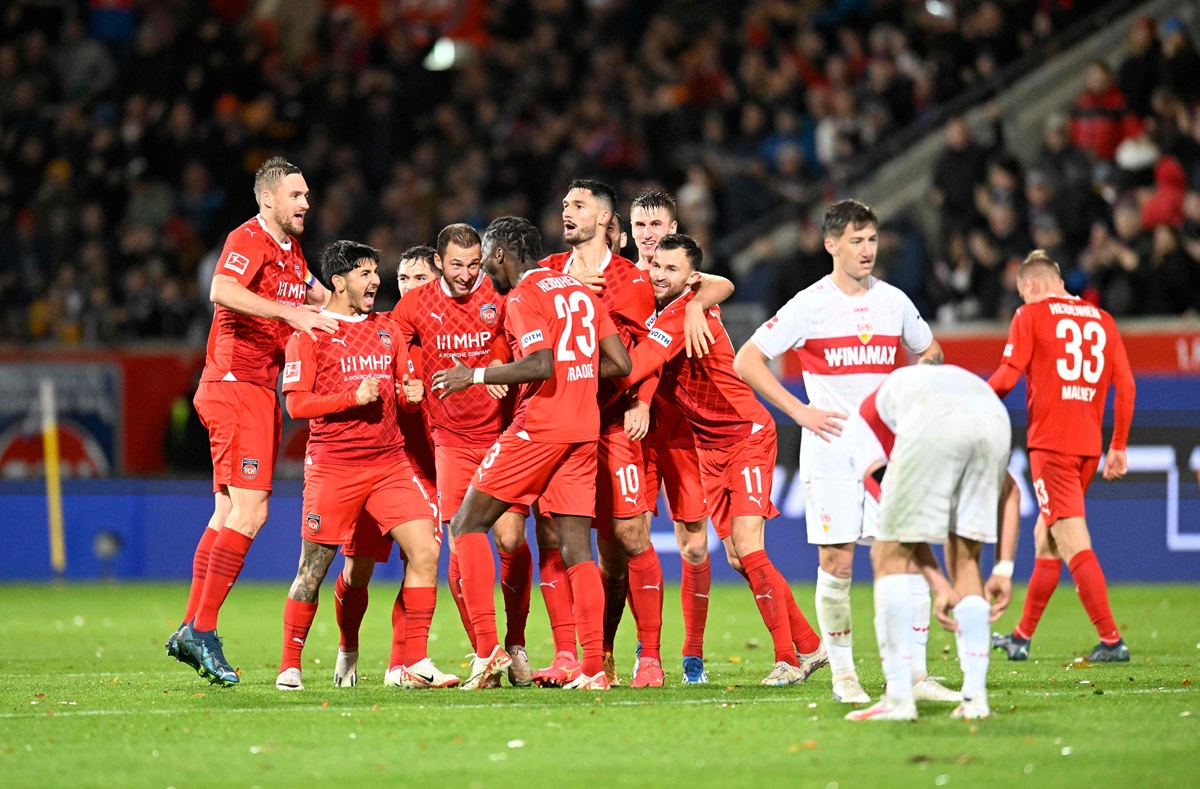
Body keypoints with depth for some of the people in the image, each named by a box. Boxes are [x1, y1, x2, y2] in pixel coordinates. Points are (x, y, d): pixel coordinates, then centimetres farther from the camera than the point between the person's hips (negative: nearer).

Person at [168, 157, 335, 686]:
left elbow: (313, 294, 36)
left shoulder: (290, 249, 18)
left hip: (261, 390, 10)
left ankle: (190, 630, 15)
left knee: (229, 513, 11)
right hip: (235, 387, -10)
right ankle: (202, 631, -14)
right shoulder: (248, 240, -12)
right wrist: (290, 311, -34)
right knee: (250, 510, -16)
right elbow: (222, 290, -30)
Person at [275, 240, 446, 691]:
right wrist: (353, 397, -18)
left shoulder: (386, 330, 16)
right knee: (313, 567, -2)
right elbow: (295, 404, -8)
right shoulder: (311, 332, -2)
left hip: (390, 462, 5)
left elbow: (405, 392, 23)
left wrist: (413, 394, -1)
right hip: (333, 464, -5)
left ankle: (415, 661, -2)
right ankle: (290, 666, 10)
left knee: (425, 551, -8)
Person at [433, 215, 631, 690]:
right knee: (576, 549, 5)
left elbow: (542, 364, -21)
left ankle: (487, 649, -9)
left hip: (538, 428, -7)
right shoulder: (580, 292, 17)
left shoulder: (524, 297, -7)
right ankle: (593, 668, -4)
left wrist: (477, 375, -13)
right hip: (584, 430, 7)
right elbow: (620, 364, 14)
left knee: (467, 526, 2)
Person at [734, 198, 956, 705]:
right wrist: (799, 411, -8)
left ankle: (915, 674, -3)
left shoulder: (893, 302, 8)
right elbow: (745, 362, -3)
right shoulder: (809, 305, -3)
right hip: (831, 449, -3)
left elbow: (931, 351, 25)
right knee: (836, 562, -4)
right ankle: (842, 674, 9)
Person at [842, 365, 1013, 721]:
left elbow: (896, 511, 19)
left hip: (933, 424, -4)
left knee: (889, 555, 11)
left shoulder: (862, 419, 34)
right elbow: (1008, 489, 32)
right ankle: (975, 696, 13)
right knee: (965, 562, 20)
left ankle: (898, 697, 5)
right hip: (995, 418, 4)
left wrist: (939, 585, 15)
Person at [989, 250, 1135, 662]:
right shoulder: (1101, 319, 12)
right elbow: (1126, 386, 9)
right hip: (1089, 444, 6)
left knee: (1074, 544, -8)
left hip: (1051, 443, -6)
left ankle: (1111, 640, -15)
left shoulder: (1031, 315, -2)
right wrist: (1118, 447, 16)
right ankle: (1022, 636, 25)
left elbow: (1006, 378, -8)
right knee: (1045, 538, 17)